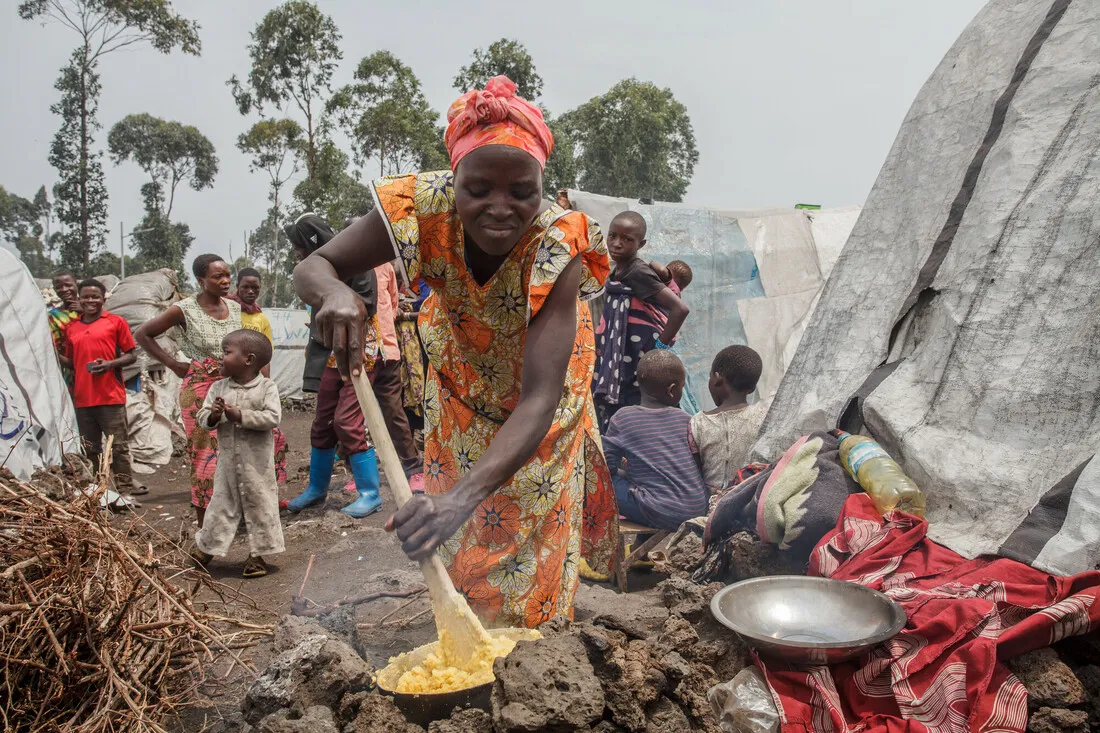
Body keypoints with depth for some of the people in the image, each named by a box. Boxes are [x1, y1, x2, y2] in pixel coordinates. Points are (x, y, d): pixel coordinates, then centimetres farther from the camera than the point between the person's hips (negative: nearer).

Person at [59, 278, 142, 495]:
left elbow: (131, 356, 3)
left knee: (118, 446, -1)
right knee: (89, 449, 8)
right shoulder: (71, 328, 15)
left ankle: (125, 486, 5)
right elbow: (72, 363, 22)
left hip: (111, 396, -4)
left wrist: (110, 364, -14)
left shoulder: (116, 322, 3)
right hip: (82, 398, 4)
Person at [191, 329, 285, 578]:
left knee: (259, 504, 6)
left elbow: (272, 418, -20)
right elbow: (202, 418, 5)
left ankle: (257, 555, 19)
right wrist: (213, 416, -17)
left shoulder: (266, 387, -9)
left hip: (257, 462, -3)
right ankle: (205, 550, 28)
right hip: (228, 459, 3)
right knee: (221, 504, 13)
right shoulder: (218, 387, 4)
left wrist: (240, 415, -23)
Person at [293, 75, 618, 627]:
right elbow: (313, 267, -22)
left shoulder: (558, 246, -40)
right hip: (462, 369, 2)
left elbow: (539, 399, -46)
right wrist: (334, 294, -48)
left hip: (543, 363, -2)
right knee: (457, 539, 9)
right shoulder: (423, 208, -33)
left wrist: (468, 493, -62)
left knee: (536, 527, 3)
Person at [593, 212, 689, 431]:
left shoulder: (637, 273, -17)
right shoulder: (617, 274, 9)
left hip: (639, 370, -9)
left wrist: (660, 346, -17)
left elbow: (681, 309, -24)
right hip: (618, 368, 9)